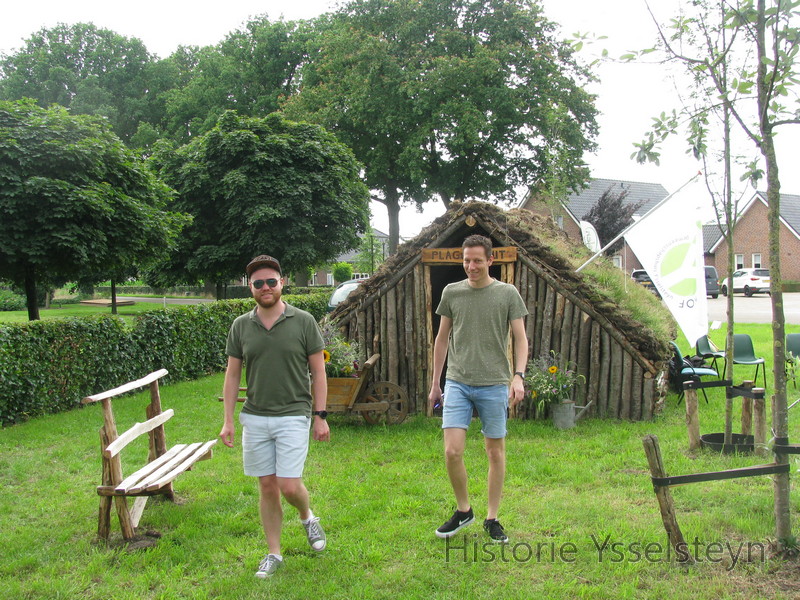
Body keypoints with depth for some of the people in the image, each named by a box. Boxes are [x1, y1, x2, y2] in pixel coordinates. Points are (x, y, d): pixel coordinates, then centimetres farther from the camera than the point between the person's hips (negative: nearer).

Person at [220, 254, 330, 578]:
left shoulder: (303, 321, -3)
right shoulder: (240, 326, 4)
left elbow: (318, 372, 0)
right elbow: (232, 375, 8)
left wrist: (320, 416, -4)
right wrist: (228, 420, 2)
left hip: (293, 415, -3)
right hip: (255, 418, 3)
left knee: (289, 486, -8)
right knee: (267, 486, 8)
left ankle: (307, 517, 26)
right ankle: (273, 553, 21)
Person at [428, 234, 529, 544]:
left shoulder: (508, 294, 2)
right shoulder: (452, 292, 7)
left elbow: (520, 338, 2)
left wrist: (518, 376, -13)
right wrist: (435, 384, 15)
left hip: (494, 385, -1)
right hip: (457, 383, 1)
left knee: (495, 452, 6)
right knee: (452, 452, -7)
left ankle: (492, 518, 21)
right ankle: (463, 510, 16)